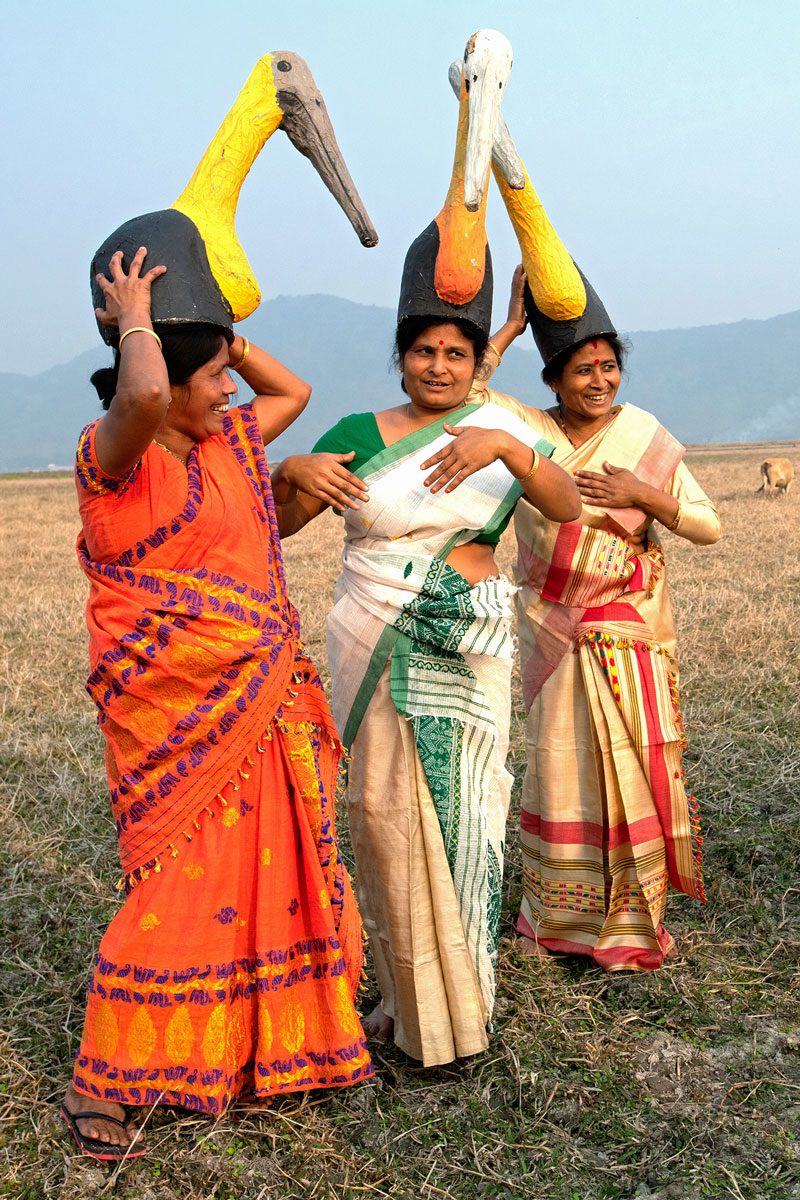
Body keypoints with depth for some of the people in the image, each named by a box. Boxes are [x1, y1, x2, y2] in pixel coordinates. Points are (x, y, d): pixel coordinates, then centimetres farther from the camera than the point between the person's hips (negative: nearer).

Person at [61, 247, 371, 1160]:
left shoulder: (224, 444, 12)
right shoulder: (111, 455, -11)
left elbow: (293, 392, 26)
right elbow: (143, 396, -34)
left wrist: (216, 328, 15)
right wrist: (135, 318, -15)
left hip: (260, 707, 8)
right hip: (176, 718, -8)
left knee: (265, 870, 12)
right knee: (186, 881, -3)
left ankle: (259, 1043, 30)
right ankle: (99, 1084, 14)